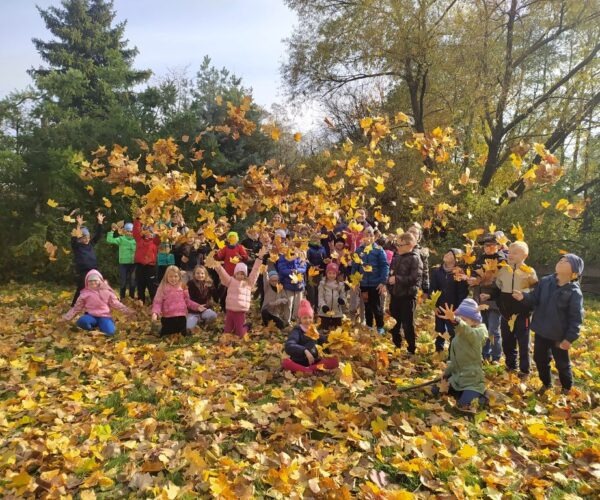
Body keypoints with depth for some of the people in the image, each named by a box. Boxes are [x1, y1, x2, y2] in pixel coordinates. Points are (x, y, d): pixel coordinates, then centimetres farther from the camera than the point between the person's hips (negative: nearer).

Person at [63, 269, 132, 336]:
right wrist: (68, 316, -2)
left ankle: (101, 325, 6)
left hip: (104, 316, -1)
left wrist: (127, 310, -1)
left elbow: (115, 303, 8)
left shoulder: (106, 292, 4)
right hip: (91, 316, 1)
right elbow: (77, 307, 9)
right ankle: (92, 328, -3)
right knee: (82, 321, -35)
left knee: (109, 332, -27)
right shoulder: (85, 293, 4)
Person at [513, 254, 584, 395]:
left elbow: (576, 318, -15)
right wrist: (524, 297, -20)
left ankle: (567, 388, 38)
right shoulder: (545, 281, -4)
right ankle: (546, 384, 41)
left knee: (562, 363, 14)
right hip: (541, 331, 4)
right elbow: (534, 299, 2)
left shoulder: (574, 292, -17)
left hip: (559, 335, -4)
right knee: (540, 359, 18)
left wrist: (570, 338, -18)